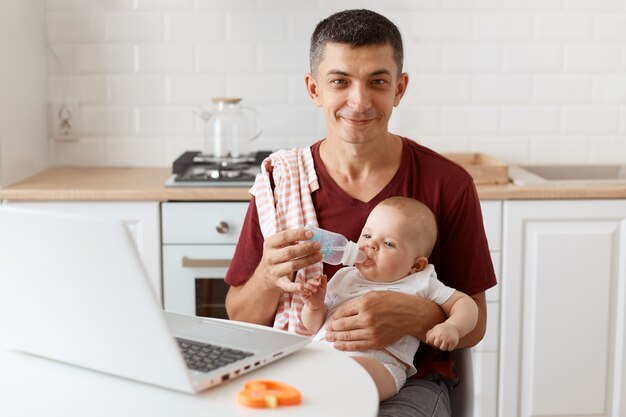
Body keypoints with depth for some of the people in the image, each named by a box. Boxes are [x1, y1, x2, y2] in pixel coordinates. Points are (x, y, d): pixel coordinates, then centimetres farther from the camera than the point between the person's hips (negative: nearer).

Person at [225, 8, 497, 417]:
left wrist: (416, 317, -20)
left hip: (408, 379, -1)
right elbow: (240, 321, 6)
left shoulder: (448, 184, -2)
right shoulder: (279, 181, 1)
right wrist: (268, 277, -17)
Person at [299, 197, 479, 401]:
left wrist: (452, 327, -4)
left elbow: (465, 303, 18)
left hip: (378, 363, -3)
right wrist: (314, 305, 4)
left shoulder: (420, 284, 18)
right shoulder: (344, 277, 27)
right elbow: (314, 326, 27)